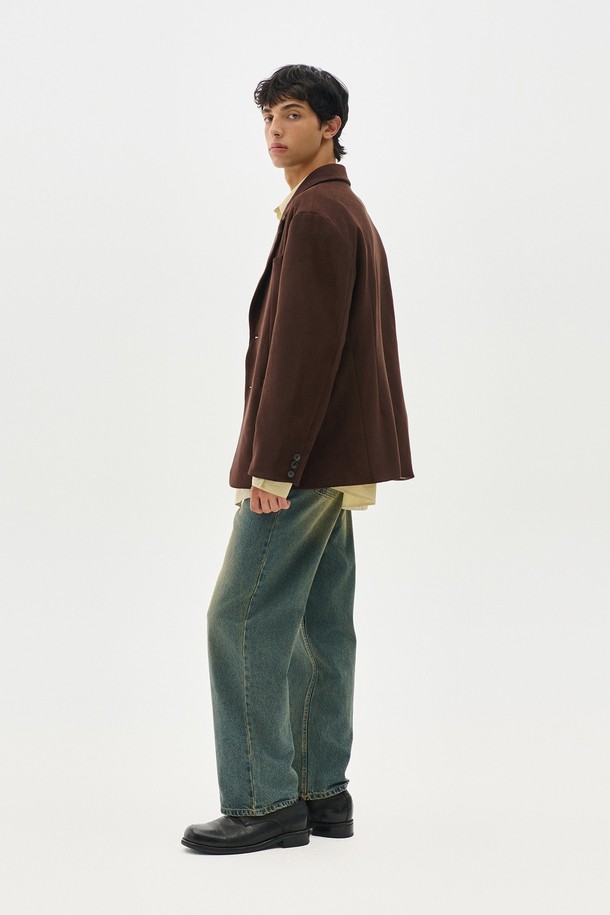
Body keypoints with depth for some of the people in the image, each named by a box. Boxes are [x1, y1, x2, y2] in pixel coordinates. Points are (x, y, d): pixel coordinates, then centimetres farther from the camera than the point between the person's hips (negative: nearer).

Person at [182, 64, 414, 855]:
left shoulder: (315, 215, -13)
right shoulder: (350, 213, 20)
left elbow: (304, 345, -21)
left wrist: (272, 463, -21)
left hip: (301, 458, -10)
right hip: (333, 461, 10)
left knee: (243, 620, -8)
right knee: (320, 624, 11)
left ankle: (264, 802, -5)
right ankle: (323, 792, 16)